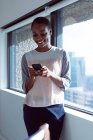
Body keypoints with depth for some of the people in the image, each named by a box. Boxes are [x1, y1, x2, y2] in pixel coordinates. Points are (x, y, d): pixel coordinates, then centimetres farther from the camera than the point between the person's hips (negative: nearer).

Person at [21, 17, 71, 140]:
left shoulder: (62, 54, -1)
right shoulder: (27, 57, 3)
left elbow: (66, 84, -2)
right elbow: (26, 89, 3)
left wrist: (50, 74, -20)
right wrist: (32, 76, -18)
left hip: (55, 108, -1)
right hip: (31, 109, 2)